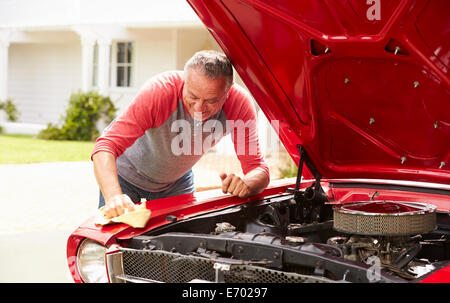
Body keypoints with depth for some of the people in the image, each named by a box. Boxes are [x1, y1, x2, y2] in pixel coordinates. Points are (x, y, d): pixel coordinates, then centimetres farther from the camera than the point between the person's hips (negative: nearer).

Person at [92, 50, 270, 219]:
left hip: (177, 181, 3)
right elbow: (107, 146, -43)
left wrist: (245, 184, -49)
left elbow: (258, 168, -23)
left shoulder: (240, 103, -28)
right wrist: (114, 196, -62)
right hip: (127, 176, -3)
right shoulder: (159, 91, -38)